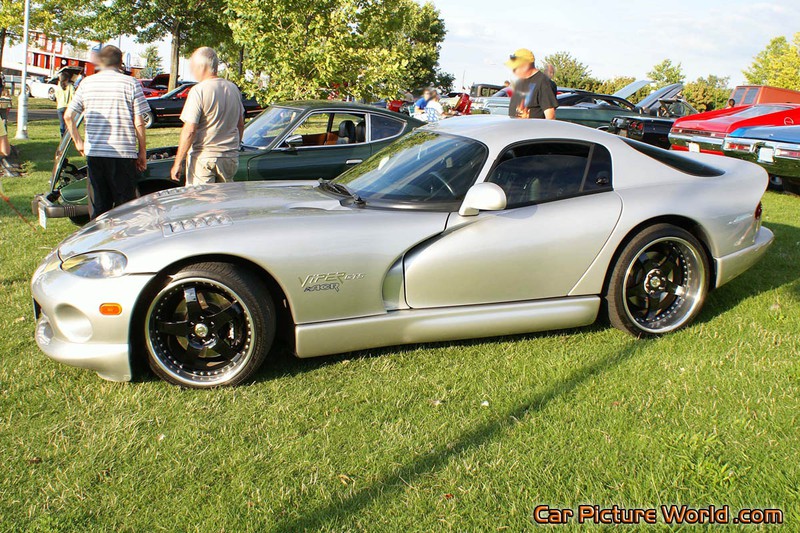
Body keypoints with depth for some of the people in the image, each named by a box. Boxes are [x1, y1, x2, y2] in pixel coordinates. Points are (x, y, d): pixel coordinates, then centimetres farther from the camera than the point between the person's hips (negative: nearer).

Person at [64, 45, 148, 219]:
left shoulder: (87, 83, 7)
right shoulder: (131, 83, -3)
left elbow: (68, 116, 5)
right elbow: (139, 123, -6)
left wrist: (78, 142, 16)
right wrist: (142, 152, 2)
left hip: (94, 153, 3)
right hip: (123, 154, -3)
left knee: (97, 205, 12)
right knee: (125, 203, 4)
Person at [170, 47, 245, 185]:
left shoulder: (199, 91, -13)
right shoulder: (233, 88, 8)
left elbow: (189, 131, -16)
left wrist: (177, 163, -11)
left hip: (203, 157, -6)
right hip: (231, 158, 6)